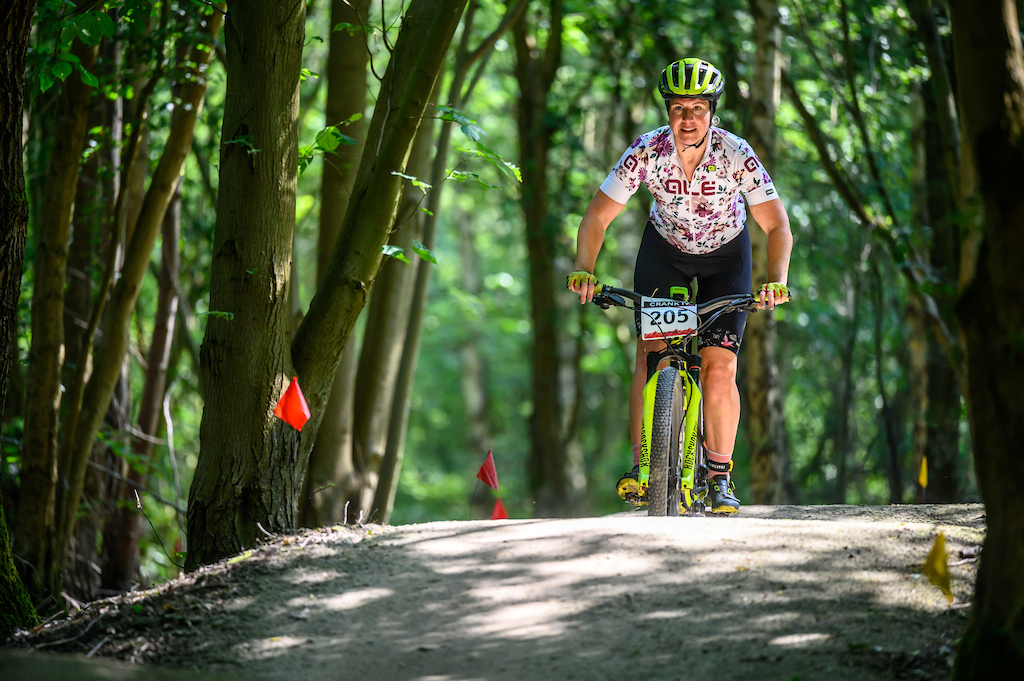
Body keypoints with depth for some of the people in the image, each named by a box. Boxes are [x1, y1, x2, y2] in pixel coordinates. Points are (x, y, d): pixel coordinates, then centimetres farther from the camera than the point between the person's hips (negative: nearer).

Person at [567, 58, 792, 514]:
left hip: (725, 256, -1)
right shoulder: (646, 153, -25)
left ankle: (720, 477, -1)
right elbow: (597, 218, -20)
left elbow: (777, 226, -26)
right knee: (650, 356, -15)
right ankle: (641, 466, -9)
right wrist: (584, 270, -36)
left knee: (719, 368, -12)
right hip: (665, 249, 1)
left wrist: (776, 281, -42)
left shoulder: (737, 155, -28)